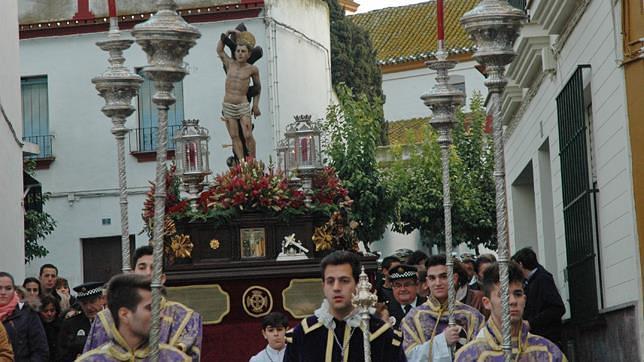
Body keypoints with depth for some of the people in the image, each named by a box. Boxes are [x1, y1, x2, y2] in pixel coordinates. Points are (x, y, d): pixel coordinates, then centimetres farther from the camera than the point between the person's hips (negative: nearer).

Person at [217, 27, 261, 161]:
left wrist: (256, 105, 12)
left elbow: (257, 87, 15)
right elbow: (219, 50, 20)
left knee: (248, 136, -8)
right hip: (228, 106, 2)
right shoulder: (230, 64, 5)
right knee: (235, 137, -2)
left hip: (243, 106, -2)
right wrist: (226, 34, 12)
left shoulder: (252, 69, 0)